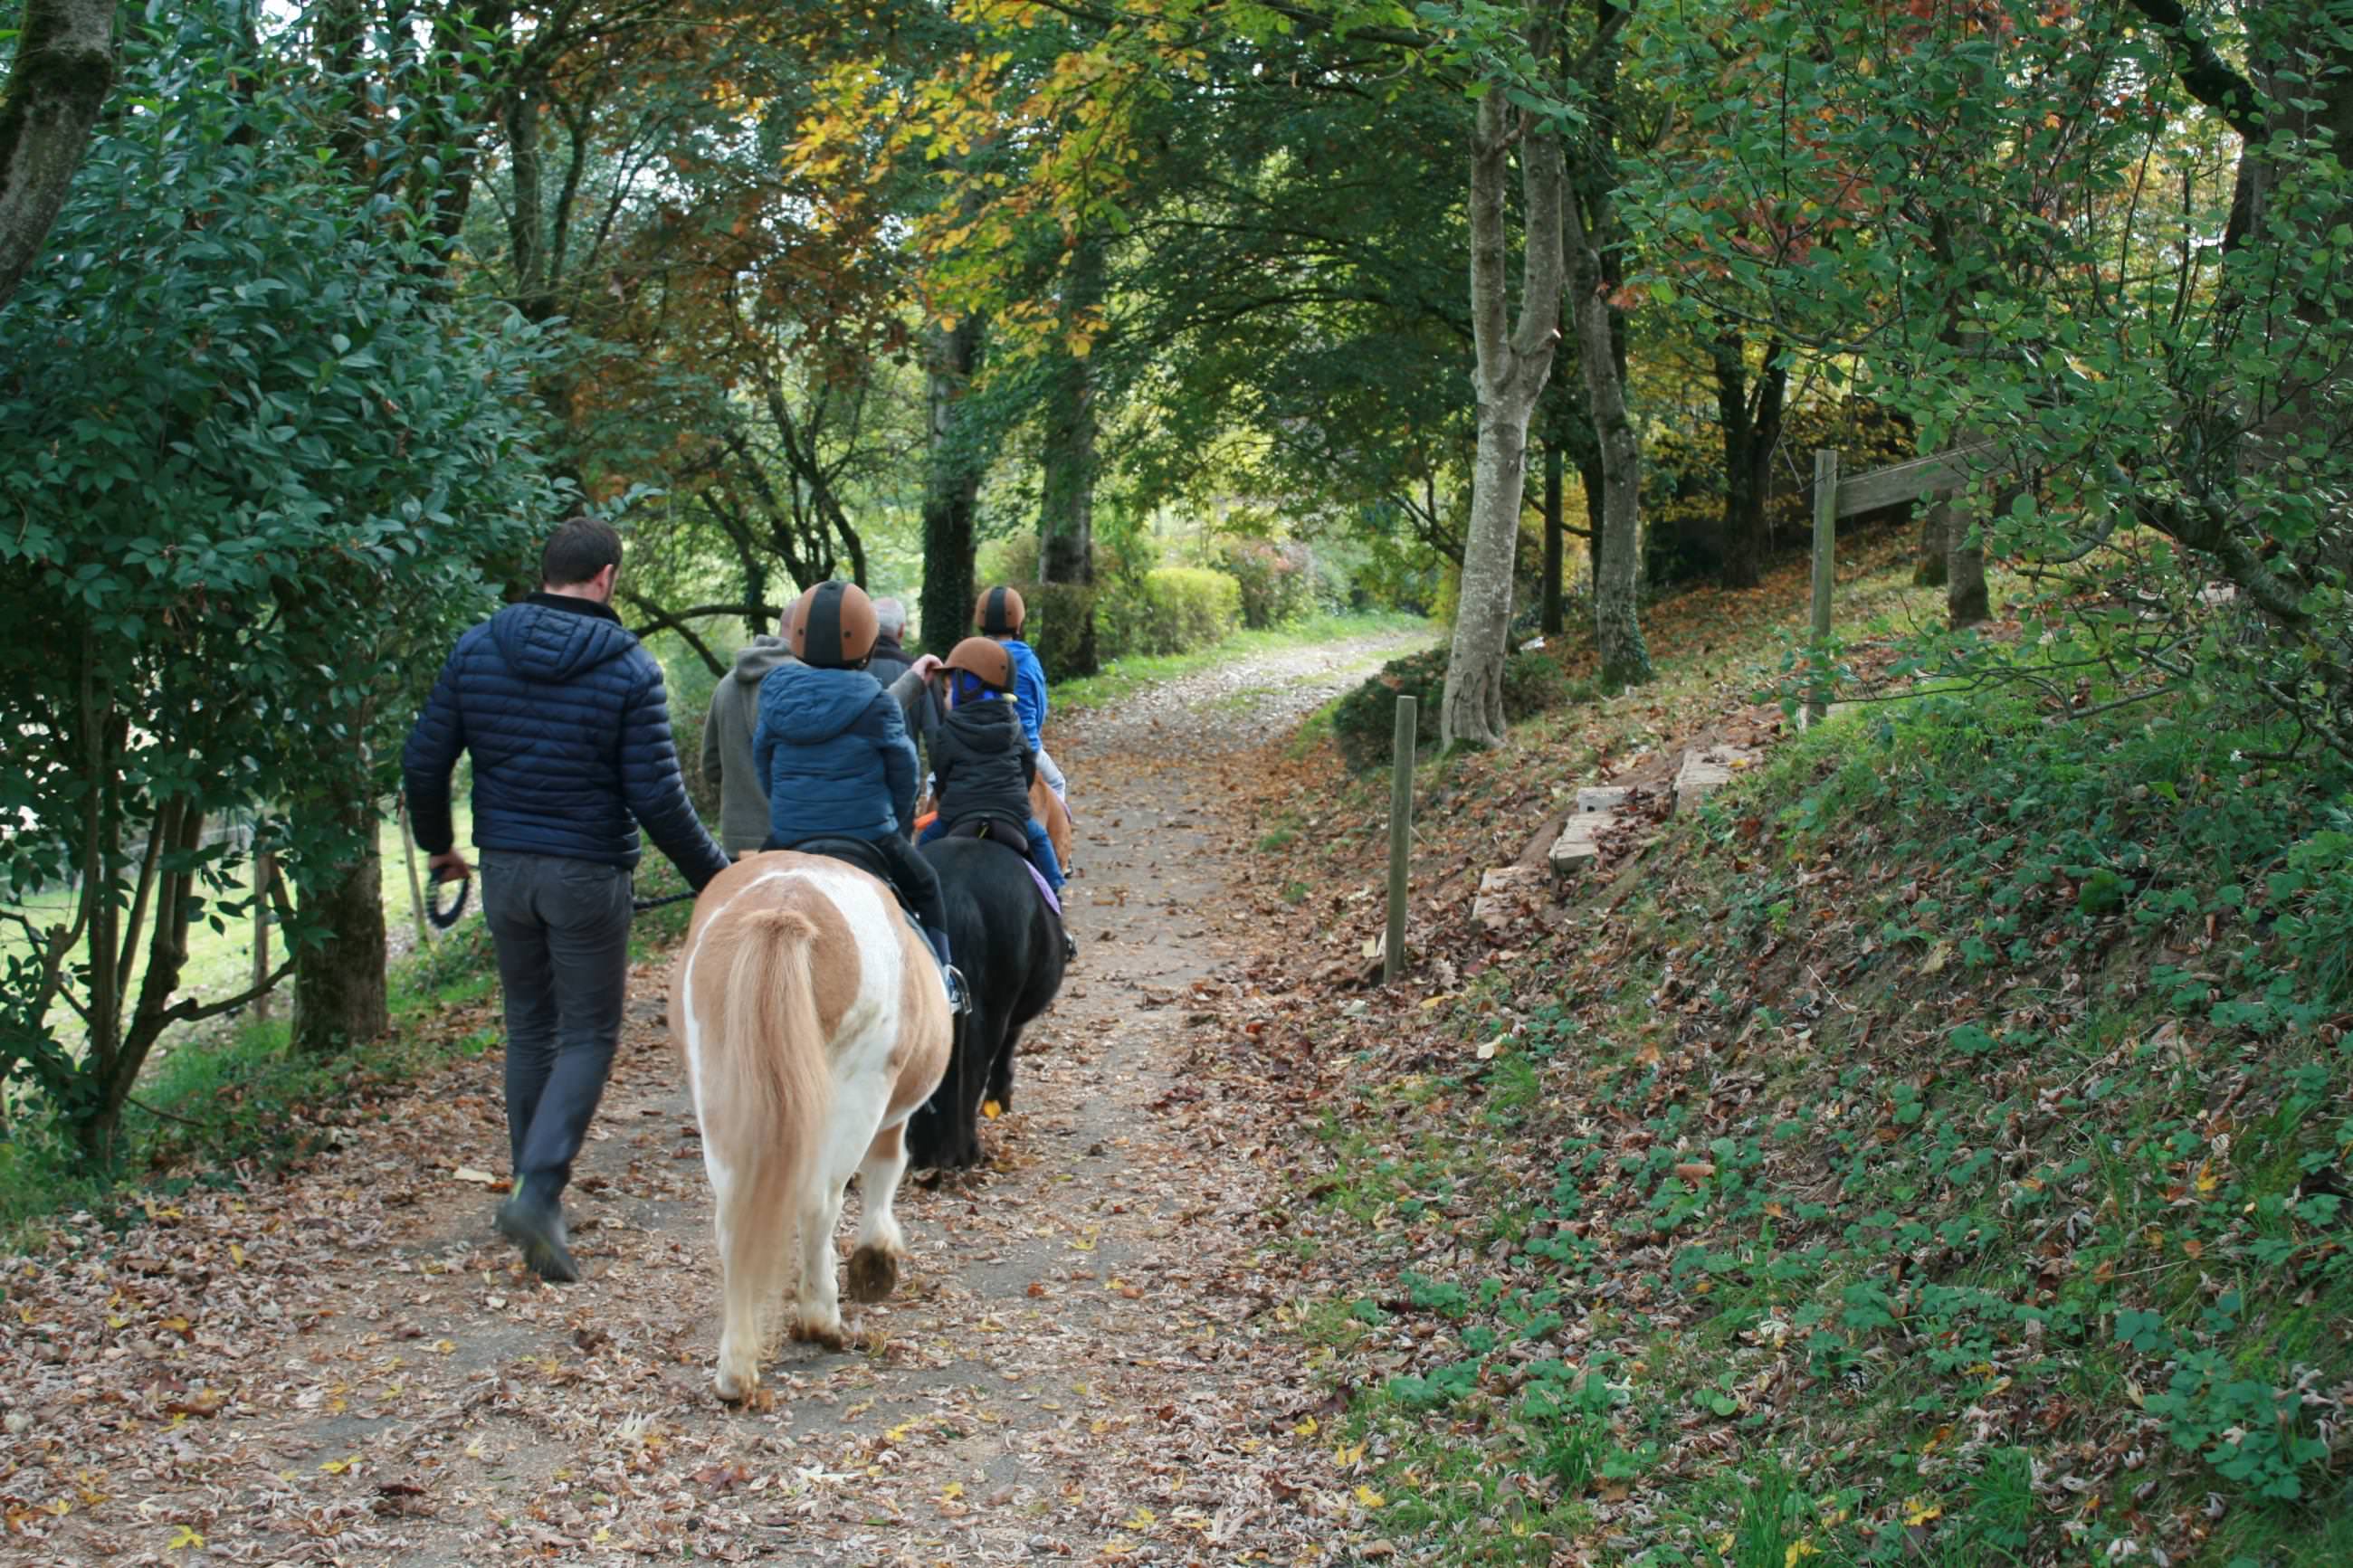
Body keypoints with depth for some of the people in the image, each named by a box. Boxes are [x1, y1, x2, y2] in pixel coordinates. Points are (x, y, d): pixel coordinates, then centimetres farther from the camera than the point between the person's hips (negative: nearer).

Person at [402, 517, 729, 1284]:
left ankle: (536, 1189, 21)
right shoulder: (628, 669, -10)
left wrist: (439, 846, 20)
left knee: (529, 1028, 16)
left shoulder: (476, 649, 1)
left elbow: (422, 761, 3)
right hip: (586, 875, -4)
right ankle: (538, 1191, -12)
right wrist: (714, 876, -2)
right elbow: (656, 797, -14)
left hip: (504, 869, 4)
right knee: (589, 1035, 4)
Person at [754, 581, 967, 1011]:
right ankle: (942, 984, 20)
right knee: (924, 886, 20)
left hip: (787, 838, 3)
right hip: (868, 836, -2)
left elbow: (762, 763, 10)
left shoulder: (777, 694, 0)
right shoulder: (875, 704, -11)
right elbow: (903, 772, -2)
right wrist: (897, 825, 15)